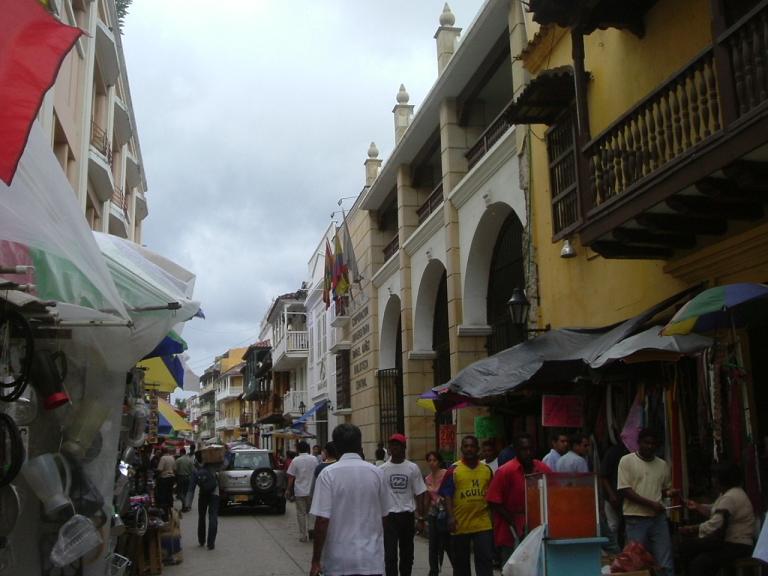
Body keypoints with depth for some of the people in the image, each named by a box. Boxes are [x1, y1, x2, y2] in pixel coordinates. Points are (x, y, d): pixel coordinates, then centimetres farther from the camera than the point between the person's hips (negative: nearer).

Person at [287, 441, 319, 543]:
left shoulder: (295, 460, -9)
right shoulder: (314, 459, -2)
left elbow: (291, 477, -8)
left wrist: (288, 490, 3)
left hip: (299, 491, -2)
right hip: (311, 491, 2)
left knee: (301, 513, 4)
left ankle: (303, 536, 6)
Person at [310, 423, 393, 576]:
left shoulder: (328, 474, -9)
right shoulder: (376, 473, 0)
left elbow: (322, 520, -13)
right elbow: (383, 515, 8)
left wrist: (315, 560, -6)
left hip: (338, 559, -2)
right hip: (371, 559, 2)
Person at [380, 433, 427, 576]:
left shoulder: (413, 468, 0)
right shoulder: (382, 469, -1)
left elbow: (419, 494, 2)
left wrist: (421, 518, -1)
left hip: (407, 515, 2)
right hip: (389, 516, -1)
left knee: (407, 552, 13)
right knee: (390, 553, -4)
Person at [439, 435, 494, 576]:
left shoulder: (487, 469, 6)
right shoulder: (453, 470, -3)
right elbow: (447, 495, -5)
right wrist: (451, 517, -15)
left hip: (483, 524, 1)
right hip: (460, 525, -1)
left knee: (485, 559, -3)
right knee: (460, 562, 12)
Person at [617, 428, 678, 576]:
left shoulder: (662, 465, 10)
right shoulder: (626, 461, -4)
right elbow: (624, 490, -10)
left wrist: (669, 492, -3)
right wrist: (650, 503, -16)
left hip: (658, 518, 4)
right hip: (636, 519, -3)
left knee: (666, 563, 3)